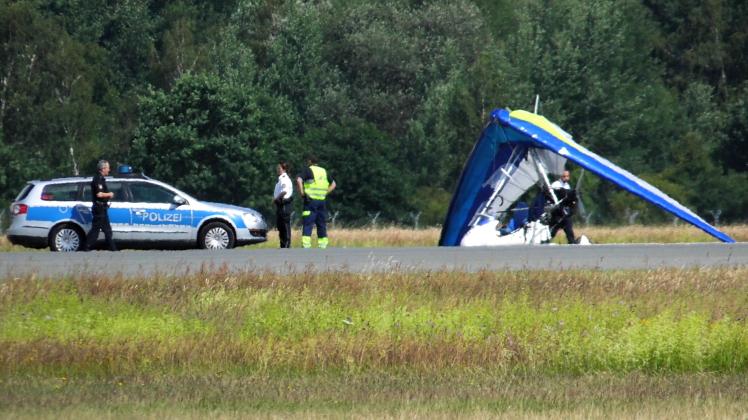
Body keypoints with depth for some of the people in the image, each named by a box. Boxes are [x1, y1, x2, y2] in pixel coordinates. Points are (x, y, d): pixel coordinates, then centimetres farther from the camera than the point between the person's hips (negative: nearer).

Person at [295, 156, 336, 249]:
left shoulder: (308, 170, -2)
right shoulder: (323, 171, 15)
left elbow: (299, 180, -20)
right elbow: (333, 184, 23)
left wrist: (302, 193, -11)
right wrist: (325, 193, 15)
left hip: (311, 200, -5)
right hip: (322, 201, 5)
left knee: (307, 225, -8)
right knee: (322, 225, 11)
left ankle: (306, 245, -18)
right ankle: (323, 245, 10)